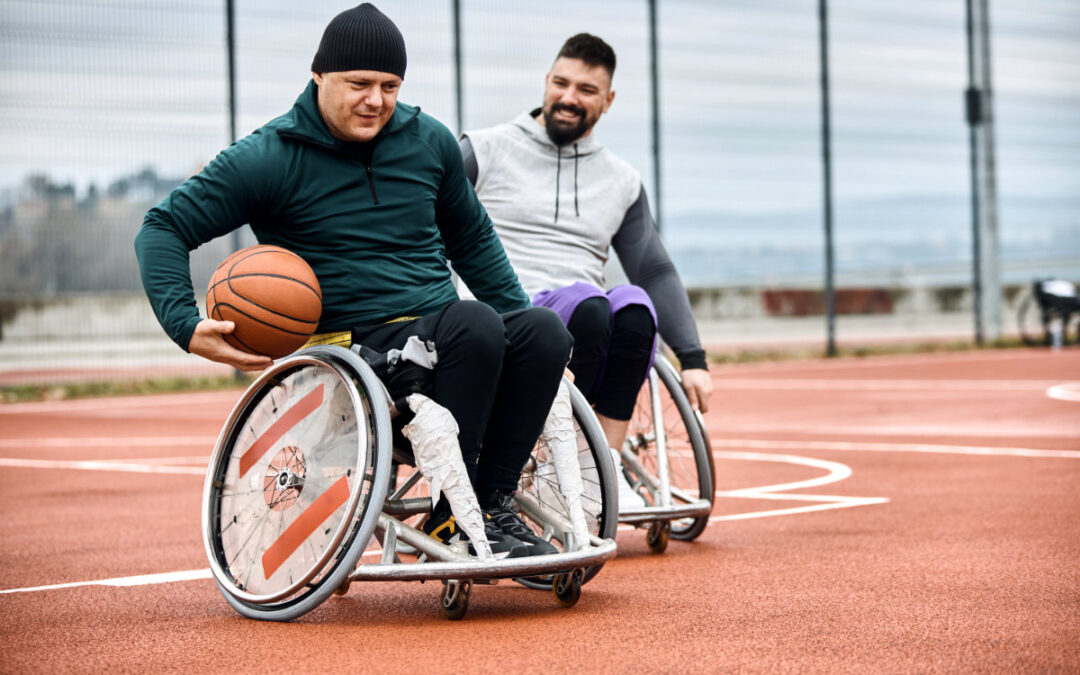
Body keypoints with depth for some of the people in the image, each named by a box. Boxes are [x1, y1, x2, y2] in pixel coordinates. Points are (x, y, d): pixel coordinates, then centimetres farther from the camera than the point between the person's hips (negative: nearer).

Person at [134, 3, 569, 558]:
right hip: (351, 346, -6)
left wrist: (520, 322, 21)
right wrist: (187, 327, -17)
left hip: (443, 334, 6)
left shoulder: (430, 142, 11)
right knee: (473, 322, -32)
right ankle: (451, 518, -26)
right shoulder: (270, 157, -4)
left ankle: (492, 505, -18)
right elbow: (162, 228, -3)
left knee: (543, 329, -23)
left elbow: (470, 239, 26)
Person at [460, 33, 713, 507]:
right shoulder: (485, 151, 10)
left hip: (585, 327, 3)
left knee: (634, 305, -31)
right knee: (587, 303, -35)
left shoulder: (623, 182, 20)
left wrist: (693, 359, 11)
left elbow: (655, 272, 20)